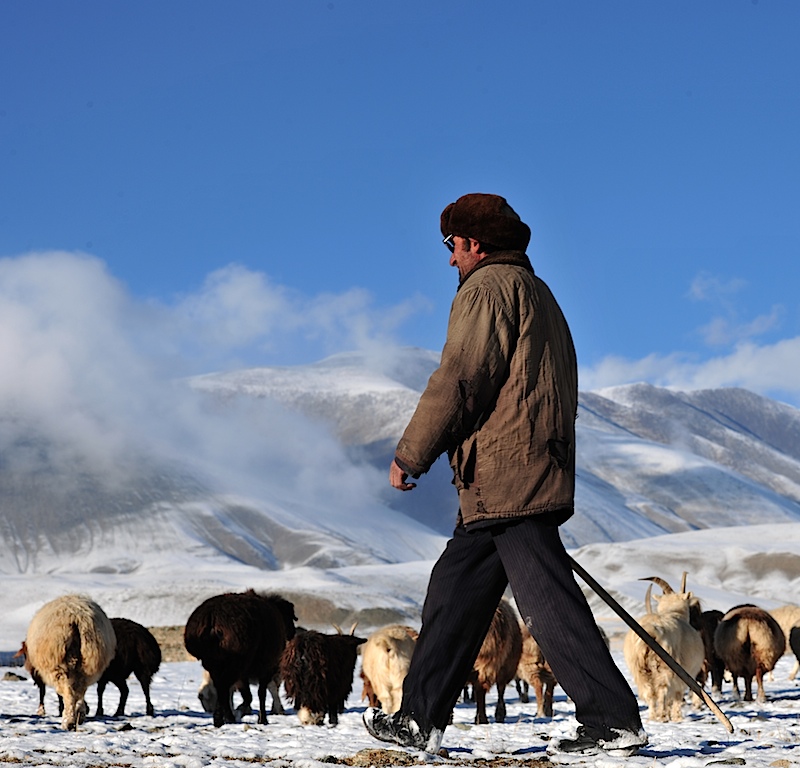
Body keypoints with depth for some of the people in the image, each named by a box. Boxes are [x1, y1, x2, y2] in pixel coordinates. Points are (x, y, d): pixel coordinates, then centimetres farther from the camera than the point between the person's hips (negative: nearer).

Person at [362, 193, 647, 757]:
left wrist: (410, 456, -5)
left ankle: (615, 721, -10)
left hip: (504, 477, -10)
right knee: (454, 590, 13)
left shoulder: (488, 287, -5)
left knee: (548, 599, -10)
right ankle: (421, 720, 17)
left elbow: (457, 382, -13)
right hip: (538, 472, 10)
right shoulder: (538, 293, 24)